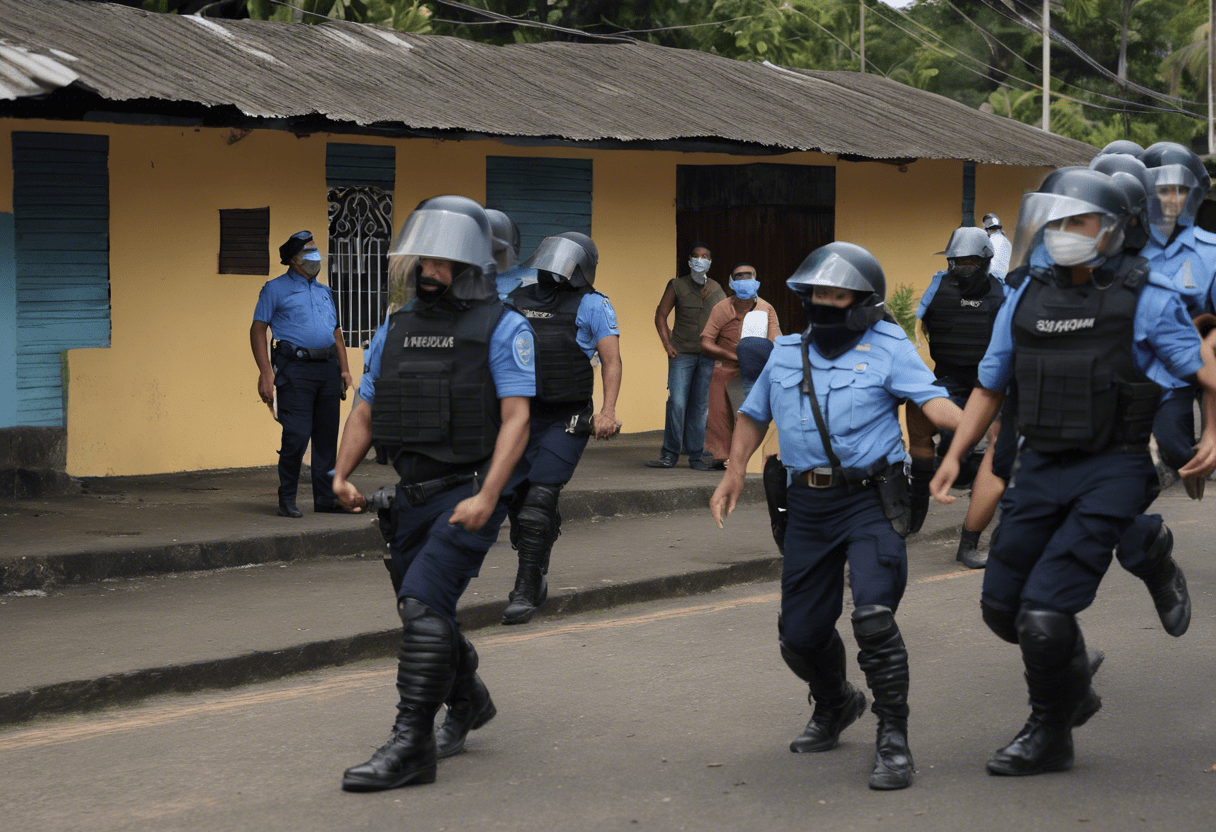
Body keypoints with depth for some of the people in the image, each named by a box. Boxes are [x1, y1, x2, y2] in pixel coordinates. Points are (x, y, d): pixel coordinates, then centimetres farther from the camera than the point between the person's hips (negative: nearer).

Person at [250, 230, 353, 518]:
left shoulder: (325, 291, 21)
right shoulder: (275, 289, 3)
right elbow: (258, 330, -1)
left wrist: (344, 368, 15)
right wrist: (265, 372, -12)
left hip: (327, 368, 6)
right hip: (295, 369, -6)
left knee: (327, 436, 6)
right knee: (297, 435, -11)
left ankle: (325, 497, 13)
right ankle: (287, 499, 0)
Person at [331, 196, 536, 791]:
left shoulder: (502, 328, -6)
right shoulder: (396, 327, 12)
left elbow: (516, 419, -12)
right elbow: (364, 412, 15)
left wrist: (485, 499, -21)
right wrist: (342, 475, -2)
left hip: (469, 494, -6)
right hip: (411, 496, 7)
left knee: (424, 605, -18)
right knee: (423, 613, 16)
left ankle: (411, 746, -15)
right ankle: (468, 704, 42)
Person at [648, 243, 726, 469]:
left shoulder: (716, 289, 10)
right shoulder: (677, 286, 2)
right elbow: (660, 315, 4)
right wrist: (667, 344, -6)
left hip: (708, 355, 2)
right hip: (682, 354, -2)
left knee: (699, 406, 2)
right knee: (676, 403, -11)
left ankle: (696, 456, 7)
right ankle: (669, 455, -4)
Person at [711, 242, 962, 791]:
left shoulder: (886, 347, -1)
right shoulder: (787, 353, 14)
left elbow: (931, 399, -15)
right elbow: (754, 414, 27)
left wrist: (970, 425, -35)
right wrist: (735, 472, 14)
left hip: (871, 501, -5)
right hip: (809, 504, 5)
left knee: (873, 616, -21)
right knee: (801, 631, 10)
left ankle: (892, 742, -10)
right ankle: (833, 708, 41)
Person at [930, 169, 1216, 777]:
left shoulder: (1144, 299, -7)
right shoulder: (1026, 299, 7)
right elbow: (990, 385, 16)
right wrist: (954, 455, 7)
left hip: (1112, 471, -6)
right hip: (1042, 469, 6)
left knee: (1045, 608, -13)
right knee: (1002, 604, 10)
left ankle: (1049, 735, 9)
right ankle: (1073, 687, 38)